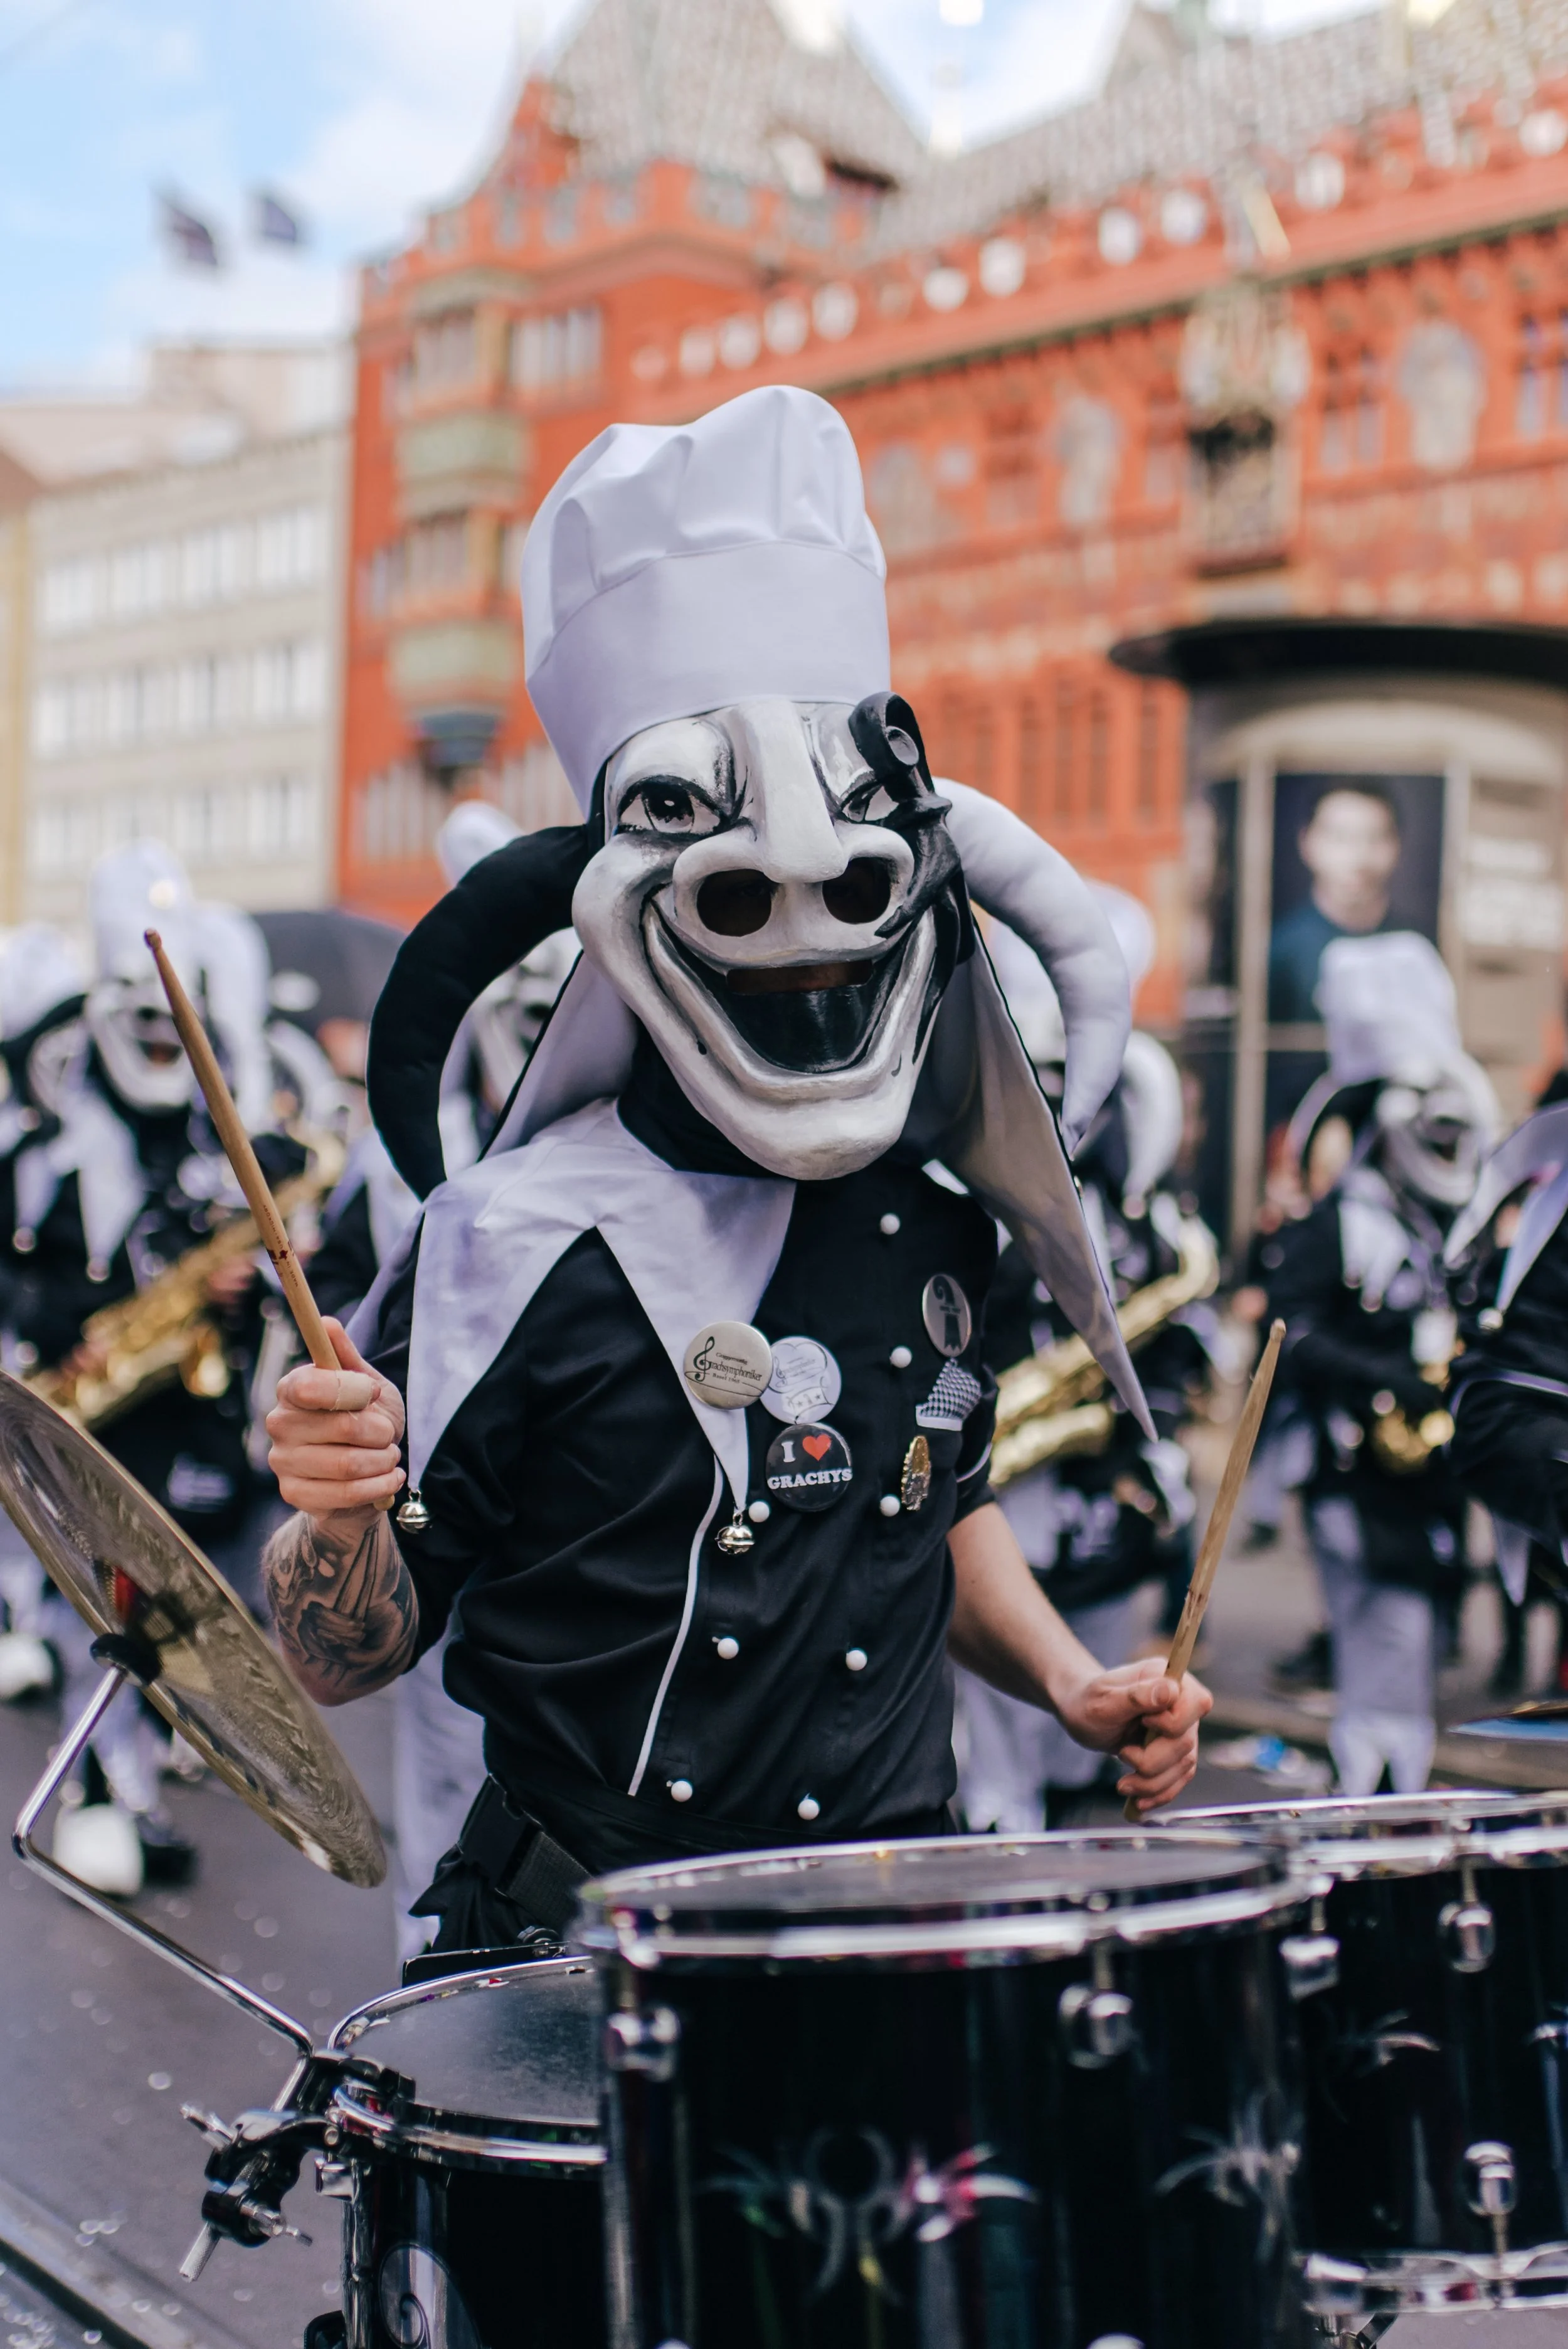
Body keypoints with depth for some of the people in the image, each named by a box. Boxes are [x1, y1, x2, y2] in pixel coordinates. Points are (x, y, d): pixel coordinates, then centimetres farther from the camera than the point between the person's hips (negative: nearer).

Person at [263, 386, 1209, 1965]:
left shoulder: (928, 1212, 7)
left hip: (895, 1915, 5)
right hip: (582, 1947, -5)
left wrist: (1070, 1684, 8)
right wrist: (343, 1524, -26)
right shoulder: (522, 1241, -11)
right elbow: (343, 1656, -6)